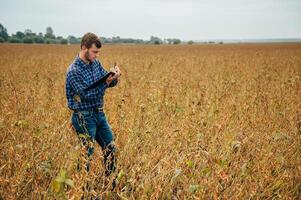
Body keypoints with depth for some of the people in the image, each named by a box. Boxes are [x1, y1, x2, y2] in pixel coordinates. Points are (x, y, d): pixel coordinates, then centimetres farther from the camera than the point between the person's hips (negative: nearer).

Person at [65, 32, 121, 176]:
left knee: (110, 148, 15)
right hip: (84, 117, -8)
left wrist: (114, 77, -14)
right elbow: (87, 95, -22)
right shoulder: (74, 71, -19)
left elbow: (109, 82, 9)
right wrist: (106, 83, -26)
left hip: (99, 113, 8)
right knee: (86, 154, 0)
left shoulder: (96, 63, 4)